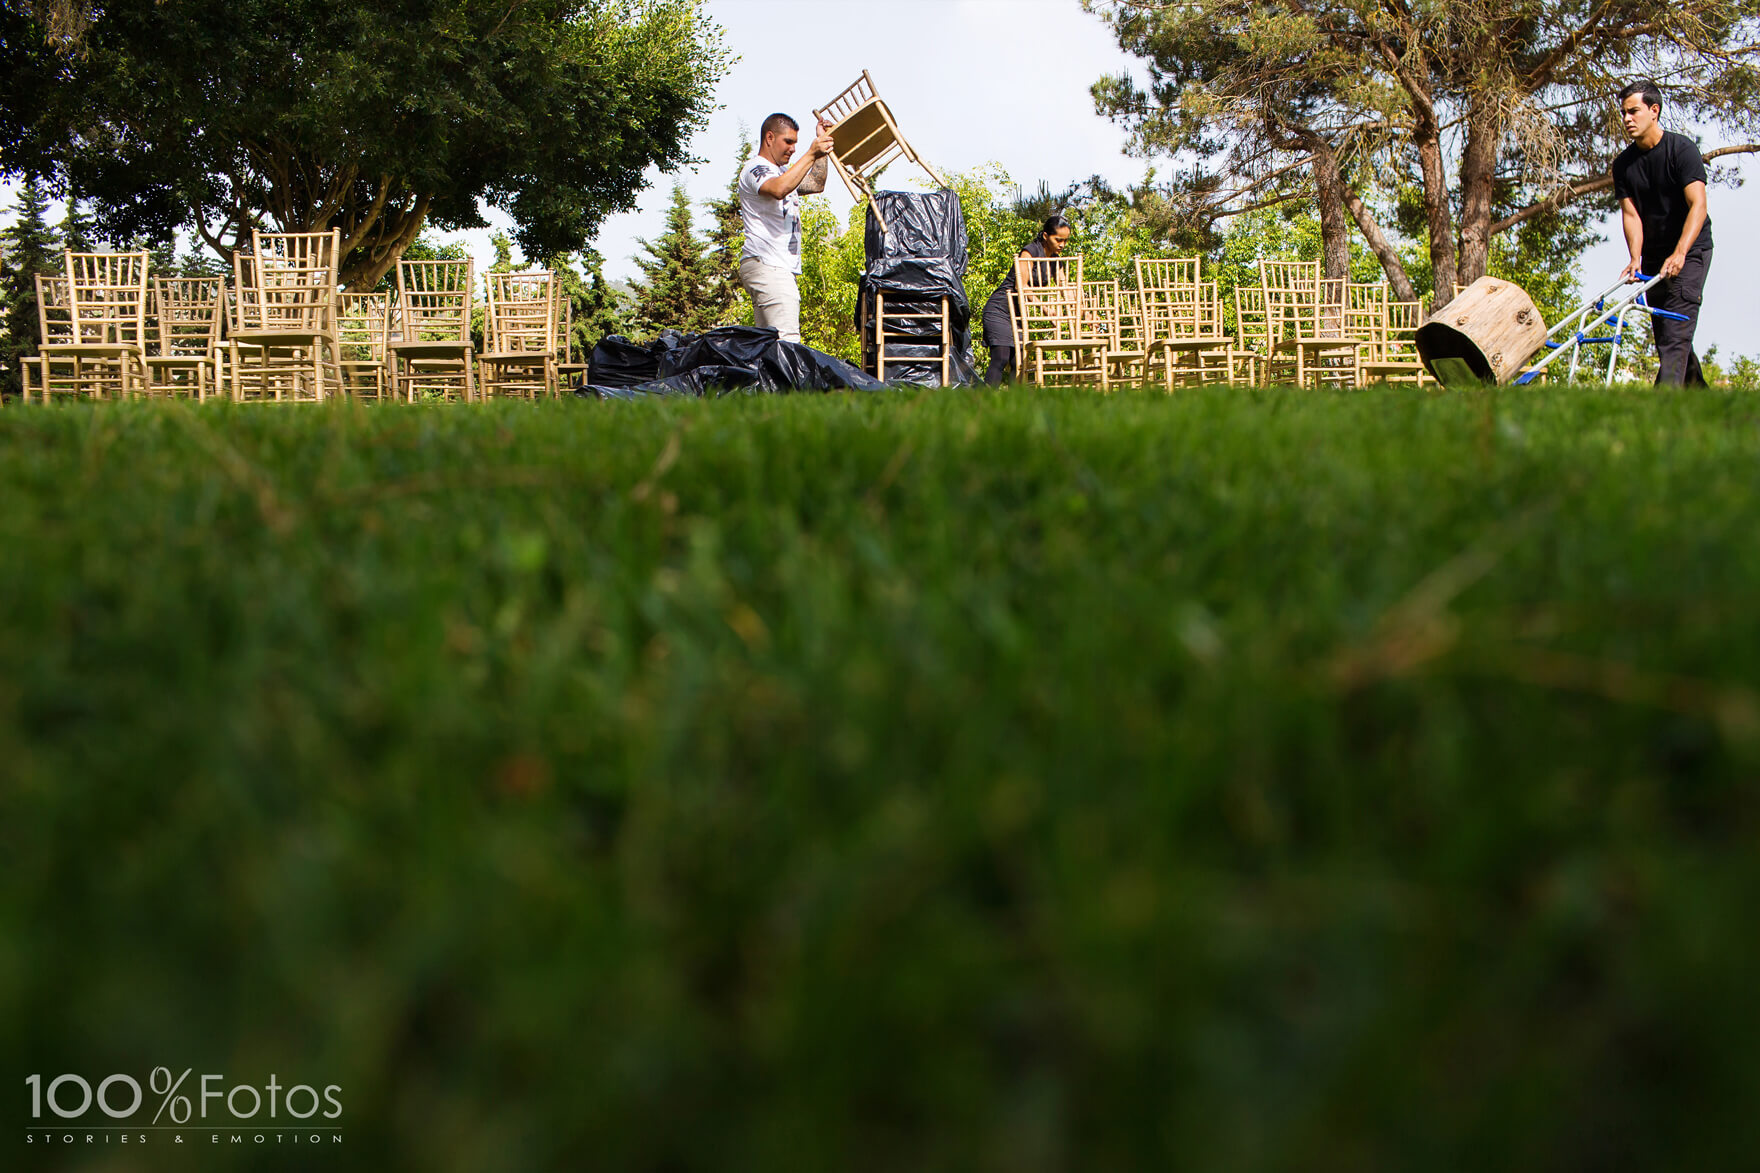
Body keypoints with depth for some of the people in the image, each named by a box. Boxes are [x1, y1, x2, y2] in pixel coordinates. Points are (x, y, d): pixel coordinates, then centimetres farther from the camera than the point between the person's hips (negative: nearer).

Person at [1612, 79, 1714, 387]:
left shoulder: (1682, 149, -14)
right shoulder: (1623, 164, 2)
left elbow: (1699, 206, -22)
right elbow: (1630, 213, -4)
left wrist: (1679, 254, -35)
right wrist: (1636, 258, -21)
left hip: (1691, 249, -6)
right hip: (1654, 255, 6)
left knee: (1676, 328, -16)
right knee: (1662, 329, 8)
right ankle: (1697, 388, 25)